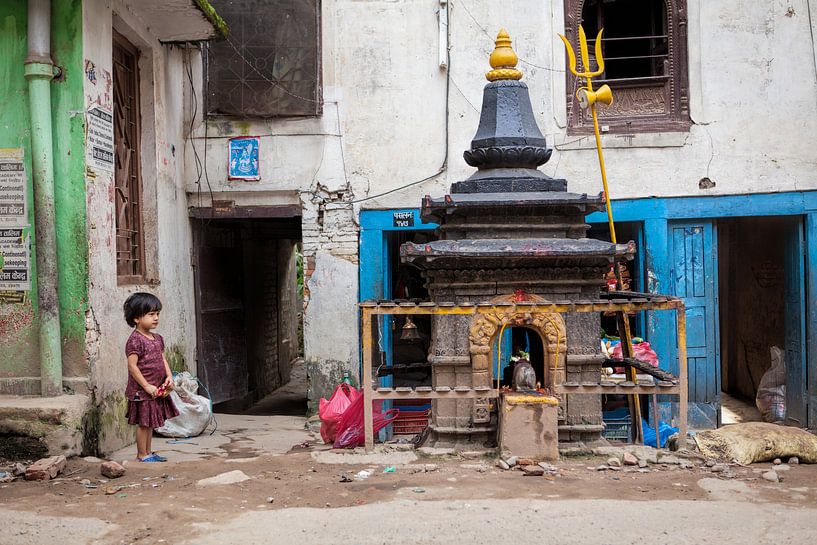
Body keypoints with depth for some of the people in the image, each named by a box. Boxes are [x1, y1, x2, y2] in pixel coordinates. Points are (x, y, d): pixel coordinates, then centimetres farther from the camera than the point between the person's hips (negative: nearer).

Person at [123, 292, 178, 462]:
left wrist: (169, 377, -1)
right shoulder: (135, 340, -16)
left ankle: (148, 452, 26)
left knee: (150, 422, 16)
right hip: (142, 391, -8)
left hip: (157, 389, 8)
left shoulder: (157, 338, 10)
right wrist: (146, 386, -19)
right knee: (143, 423, 1)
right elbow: (132, 366, -19)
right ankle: (142, 455, 12)